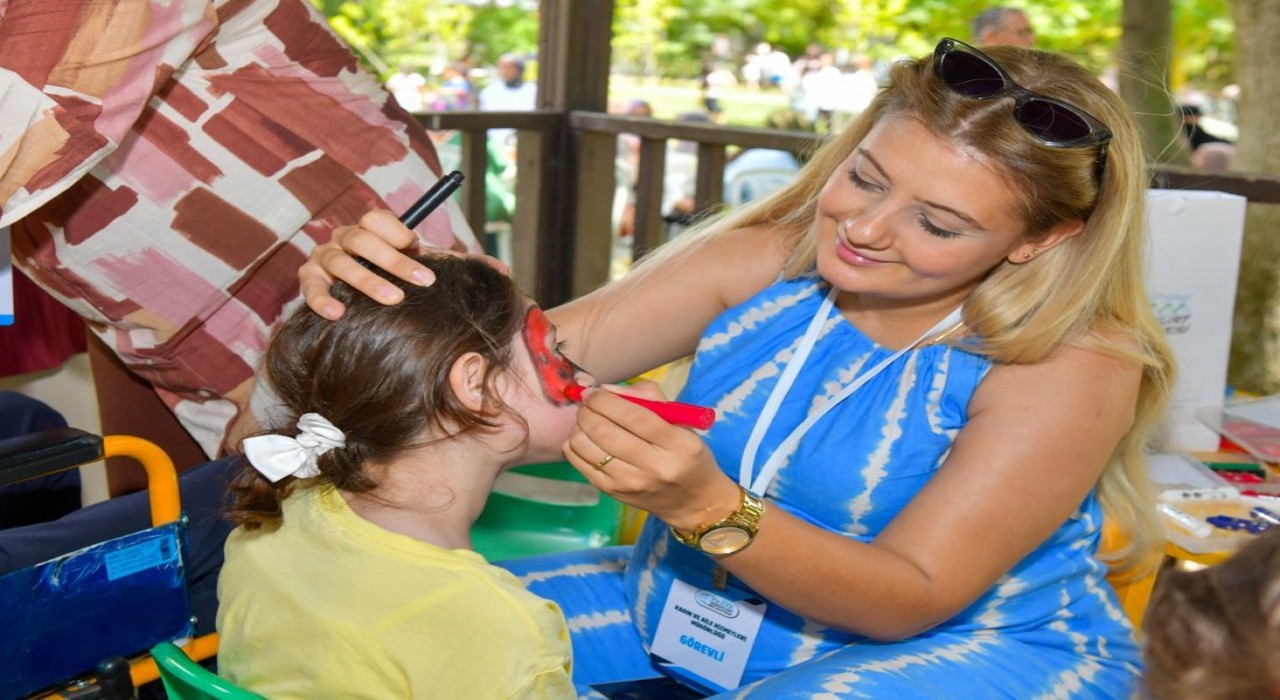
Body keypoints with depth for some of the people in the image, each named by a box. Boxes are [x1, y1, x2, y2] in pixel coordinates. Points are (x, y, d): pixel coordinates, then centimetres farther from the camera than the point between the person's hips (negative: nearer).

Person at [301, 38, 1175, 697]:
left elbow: (911, 601, -22)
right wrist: (409, 290, -36)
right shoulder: (766, 259, -9)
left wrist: (704, 507, -37)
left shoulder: (1074, 367, -20)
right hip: (690, 607, 5)